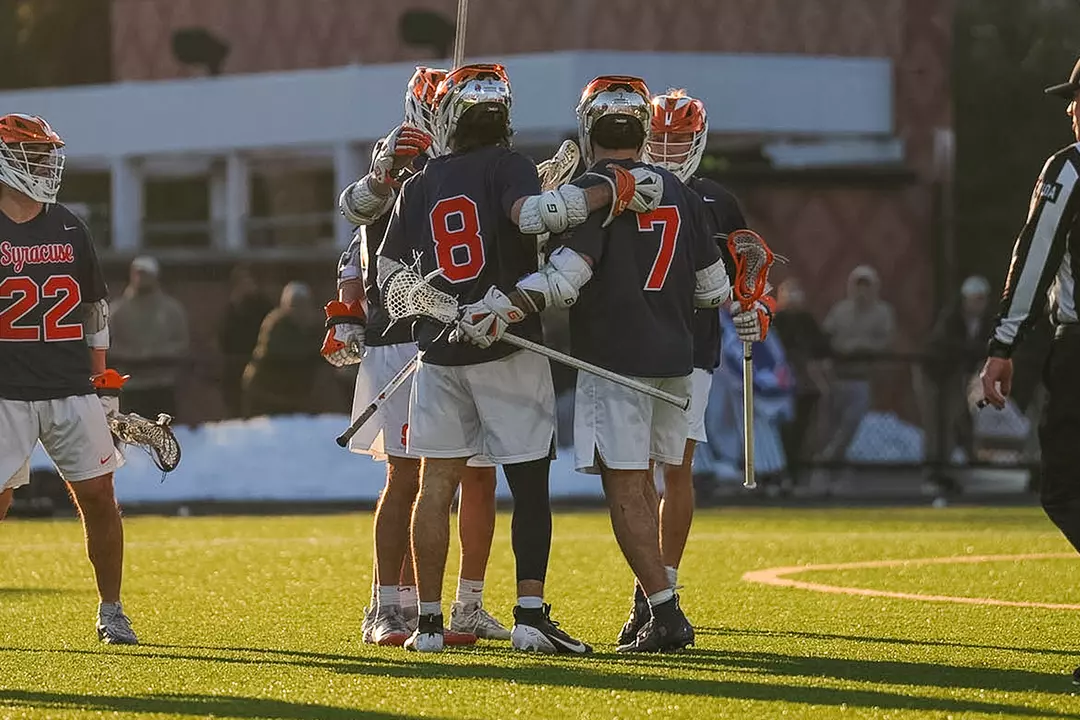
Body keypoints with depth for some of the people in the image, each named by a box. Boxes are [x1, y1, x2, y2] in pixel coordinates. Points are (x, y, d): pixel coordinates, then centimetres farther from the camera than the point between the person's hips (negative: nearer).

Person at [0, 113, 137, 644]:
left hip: (72, 390, 4)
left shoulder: (68, 229, 10)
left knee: (98, 495, 0)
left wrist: (103, 382, 13)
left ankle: (111, 612, 11)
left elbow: (94, 311, 16)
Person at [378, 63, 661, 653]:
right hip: (505, 353, -4)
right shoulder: (506, 166, -3)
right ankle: (530, 616, -5)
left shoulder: (419, 185, 10)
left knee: (436, 485, 7)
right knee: (529, 485, 2)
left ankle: (429, 620, 5)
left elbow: (389, 272, 12)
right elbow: (532, 213, -24)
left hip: (439, 354, 4)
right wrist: (613, 191, -19)